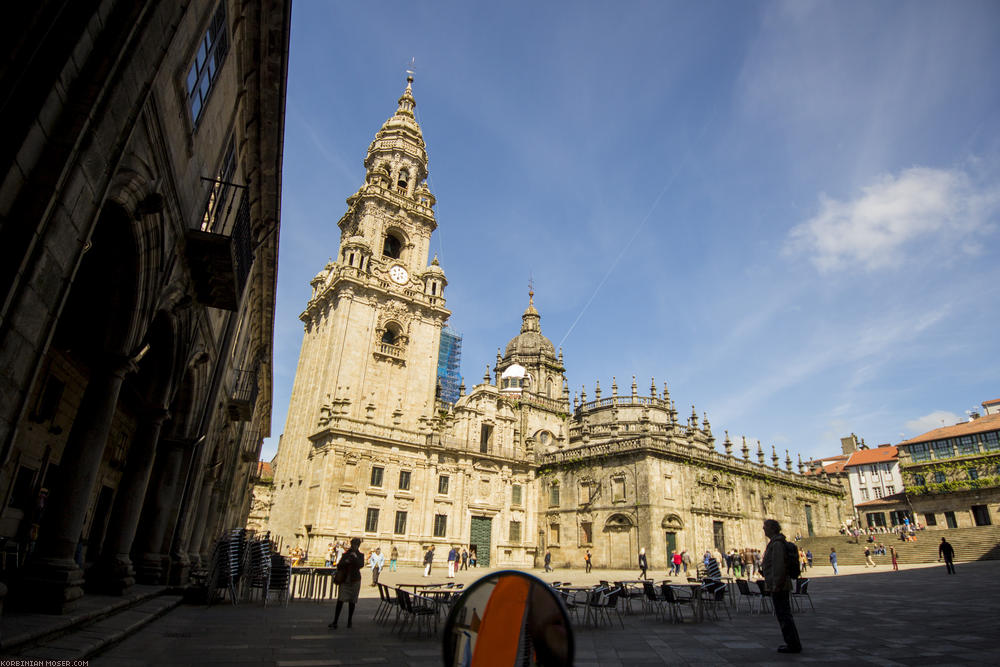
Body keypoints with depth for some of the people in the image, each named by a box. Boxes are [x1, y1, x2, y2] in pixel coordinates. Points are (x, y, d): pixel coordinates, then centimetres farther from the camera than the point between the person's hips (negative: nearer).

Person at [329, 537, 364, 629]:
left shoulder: (360, 555, 4)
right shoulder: (346, 554, 7)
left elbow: (361, 565, -11)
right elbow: (339, 565, 4)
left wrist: (355, 557, -20)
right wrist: (345, 562, -14)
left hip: (355, 580, 0)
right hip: (344, 580, 0)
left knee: (352, 601, 5)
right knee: (340, 600, -9)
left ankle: (349, 621, 17)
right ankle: (335, 622, -8)